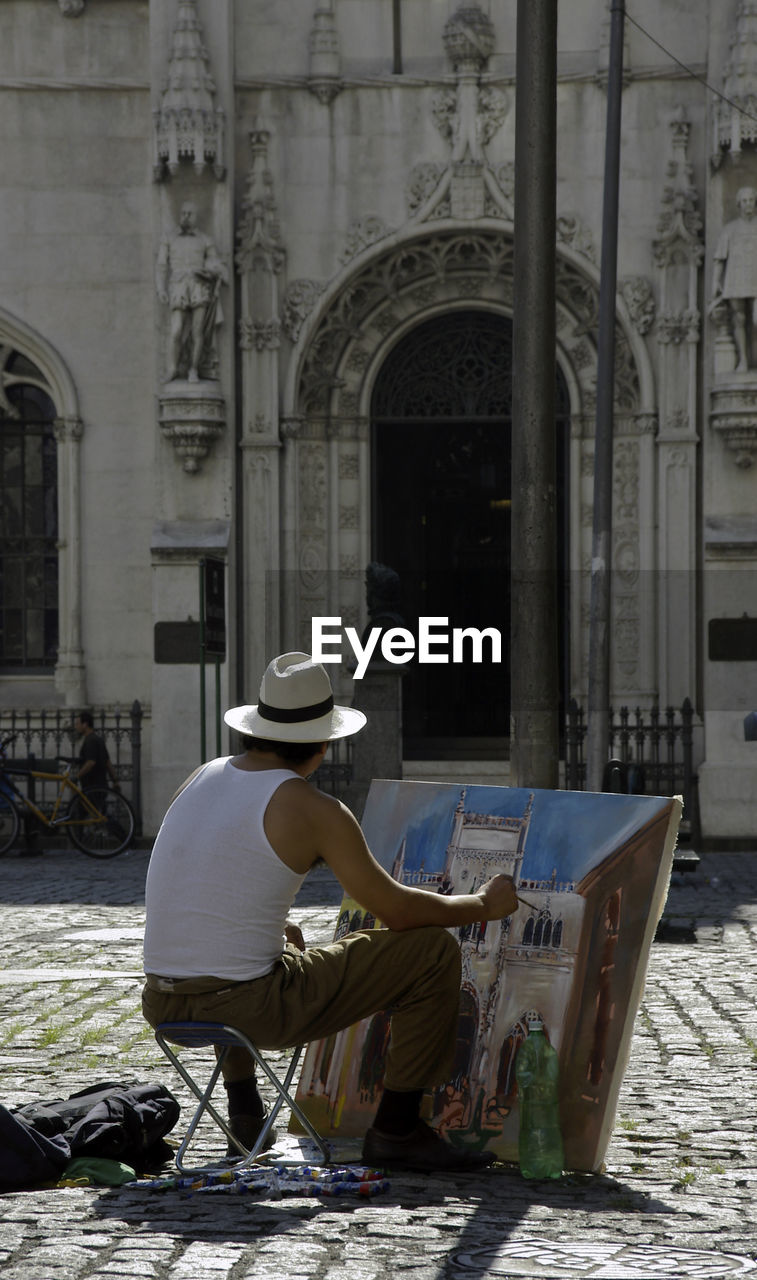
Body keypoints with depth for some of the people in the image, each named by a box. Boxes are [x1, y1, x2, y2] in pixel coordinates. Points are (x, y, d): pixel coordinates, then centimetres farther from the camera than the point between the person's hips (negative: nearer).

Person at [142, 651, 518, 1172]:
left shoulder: (201, 779, 9)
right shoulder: (316, 811, -10)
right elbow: (396, 910, -3)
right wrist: (485, 904, 13)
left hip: (163, 1005, 7)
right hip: (250, 1007, -7)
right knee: (433, 951, 1)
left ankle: (244, 1110, 34)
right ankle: (396, 1130, 8)